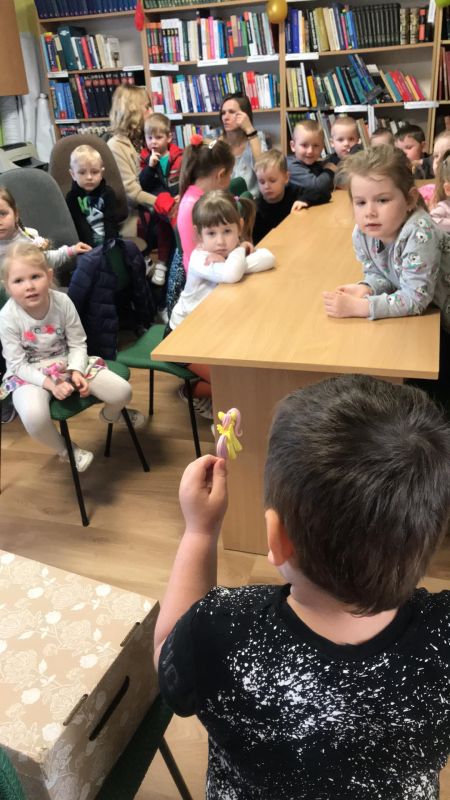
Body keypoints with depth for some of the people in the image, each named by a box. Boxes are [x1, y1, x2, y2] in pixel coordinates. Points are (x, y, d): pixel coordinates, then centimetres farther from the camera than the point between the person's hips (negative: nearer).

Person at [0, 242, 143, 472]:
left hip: (68, 364, 3)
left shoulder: (63, 302, -14)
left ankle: (110, 415, 30)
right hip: (28, 374, -3)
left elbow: (78, 344, -4)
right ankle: (64, 450, -1)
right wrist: (50, 384, -27)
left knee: (123, 392, -11)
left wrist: (76, 372, -22)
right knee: (34, 417, -37)